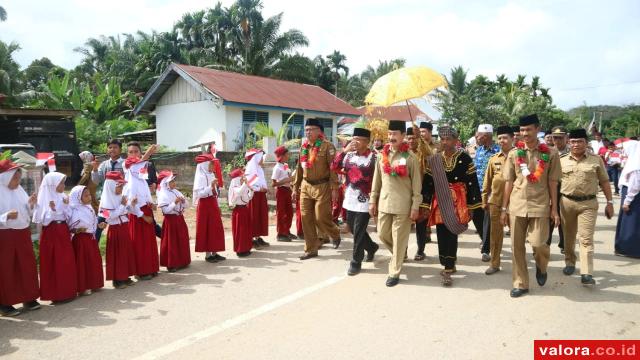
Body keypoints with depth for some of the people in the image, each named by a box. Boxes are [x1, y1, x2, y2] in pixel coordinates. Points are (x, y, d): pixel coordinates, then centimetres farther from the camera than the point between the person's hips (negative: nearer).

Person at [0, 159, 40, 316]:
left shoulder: (19, 189, 7)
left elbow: (27, 213, 12)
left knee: (27, 266, 10)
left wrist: (31, 204, -5)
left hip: (22, 233, 6)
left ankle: (28, 298, 23)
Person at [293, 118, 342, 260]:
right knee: (306, 218, 5)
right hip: (306, 186, 6)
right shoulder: (303, 147, 9)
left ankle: (335, 235, 28)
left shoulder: (327, 146, -10)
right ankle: (311, 249, 17)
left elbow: (333, 168, -13)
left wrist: (334, 188, -17)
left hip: (322, 187, -6)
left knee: (321, 218, -4)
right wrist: (296, 187, 14)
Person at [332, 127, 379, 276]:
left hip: (364, 201, -6)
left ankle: (356, 262, 14)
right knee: (353, 229, 17)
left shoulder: (373, 157, -11)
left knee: (358, 232, -1)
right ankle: (371, 247, 42)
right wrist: (344, 151, -11)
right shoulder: (349, 155, 5)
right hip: (350, 200, 6)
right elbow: (334, 167, -2)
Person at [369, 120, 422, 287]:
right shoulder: (382, 155, 5)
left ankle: (394, 272, 15)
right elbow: (376, 180, 10)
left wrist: (415, 207, -9)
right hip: (384, 203, 5)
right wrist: (372, 200, 8)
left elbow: (416, 184, -7)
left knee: (399, 239, 3)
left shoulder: (410, 158, -8)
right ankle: (399, 254, 39)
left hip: (403, 205, -4)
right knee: (382, 234, 11)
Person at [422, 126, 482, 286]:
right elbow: (427, 182, 6)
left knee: (451, 234, -7)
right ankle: (450, 265, 27)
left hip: (457, 201, -4)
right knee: (442, 235, 8)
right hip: (440, 202, 4)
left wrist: (471, 206, -5)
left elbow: (472, 182, -4)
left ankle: (448, 270, -1)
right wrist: (426, 205, 4)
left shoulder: (464, 158, -4)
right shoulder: (434, 159, 5)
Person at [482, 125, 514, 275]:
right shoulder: (493, 159, 7)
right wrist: (484, 201, 8)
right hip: (495, 202, 3)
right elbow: (487, 182, 10)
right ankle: (494, 264, 17)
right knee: (495, 233, 8)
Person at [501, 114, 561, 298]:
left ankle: (541, 266, 25)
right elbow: (509, 182, 7)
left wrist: (554, 209, -1)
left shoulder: (550, 153, -1)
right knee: (517, 247, 5)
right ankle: (520, 283, 19)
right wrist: (504, 208, 6)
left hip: (540, 205, -2)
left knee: (537, 243, -11)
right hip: (517, 205, 2)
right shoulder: (514, 153, 4)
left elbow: (553, 183, 1)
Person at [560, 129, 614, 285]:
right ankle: (570, 263, 32)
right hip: (566, 202, 2)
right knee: (569, 236, 14)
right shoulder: (561, 160, 3)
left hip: (588, 204, -2)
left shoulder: (596, 159, 1)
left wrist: (609, 202, 2)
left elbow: (604, 182, 6)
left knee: (586, 238, -6)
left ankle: (586, 274, -7)